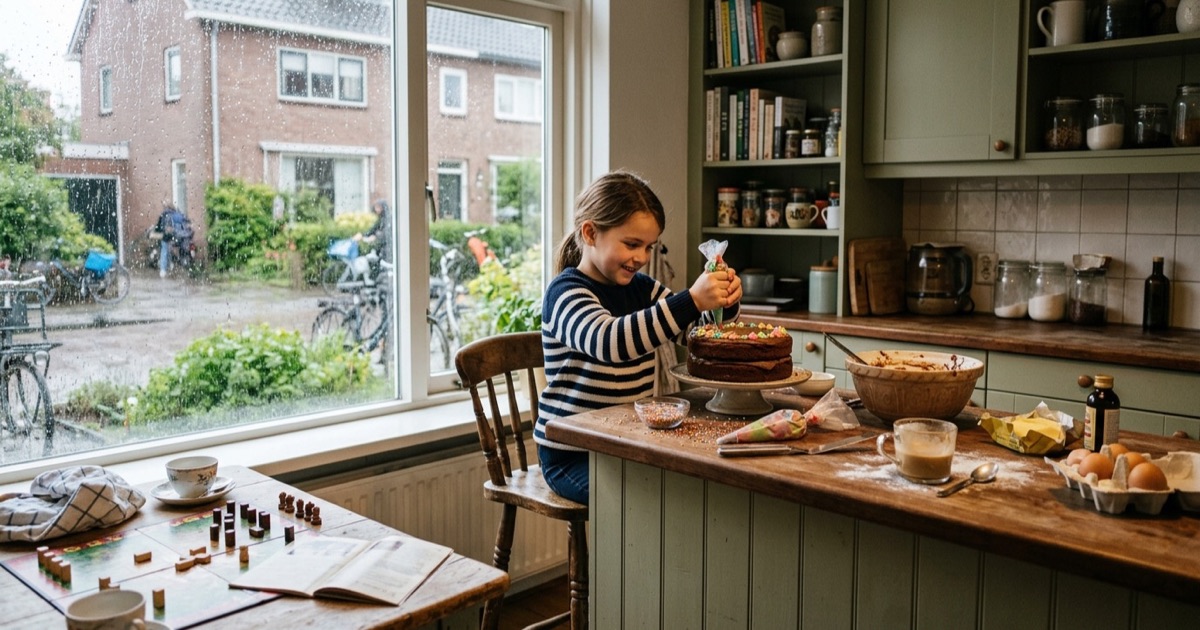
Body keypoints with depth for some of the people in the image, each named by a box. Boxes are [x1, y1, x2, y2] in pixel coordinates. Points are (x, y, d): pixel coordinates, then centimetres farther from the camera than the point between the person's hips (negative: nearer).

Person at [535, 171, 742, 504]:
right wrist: (692, 300, -41)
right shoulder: (566, 291, -13)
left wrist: (725, 304, -10)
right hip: (573, 455, -7)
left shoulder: (641, 288, 11)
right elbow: (607, 341, -35)